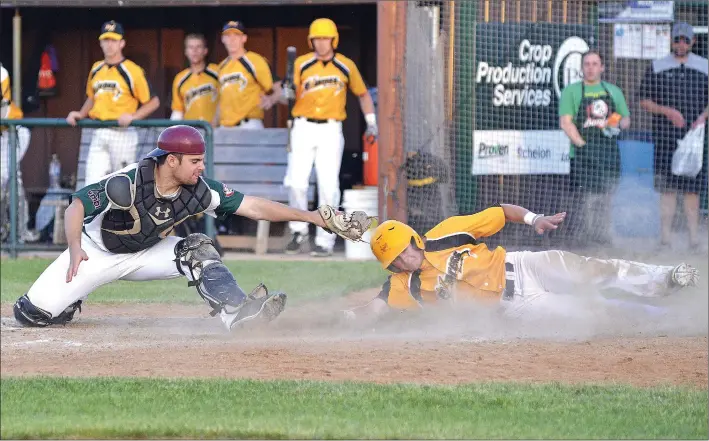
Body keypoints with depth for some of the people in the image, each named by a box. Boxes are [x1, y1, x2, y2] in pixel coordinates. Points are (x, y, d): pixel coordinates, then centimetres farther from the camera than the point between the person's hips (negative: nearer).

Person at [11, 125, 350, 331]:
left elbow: (255, 207, -18)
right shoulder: (128, 183, -32)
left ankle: (236, 312, -32)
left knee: (198, 250, -21)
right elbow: (76, 207, -28)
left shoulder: (198, 191, -18)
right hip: (98, 252, -4)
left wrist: (311, 216, -23)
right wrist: (75, 249, -45)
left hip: (146, 254, 4)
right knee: (36, 312, -15)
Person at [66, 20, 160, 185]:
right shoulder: (96, 70, 13)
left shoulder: (132, 71, -7)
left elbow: (153, 102, -5)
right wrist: (80, 114, 11)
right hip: (99, 134, 6)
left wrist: (132, 116, -17)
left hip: (123, 133, -5)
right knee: (92, 183, -4)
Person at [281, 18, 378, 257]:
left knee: (328, 186, -5)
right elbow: (293, 93, -3)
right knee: (296, 182, -8)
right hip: (303, 128, 0)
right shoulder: (302, 64, 1)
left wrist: (371, 122, 10)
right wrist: (288, 93, -26)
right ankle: (299, 230, 13)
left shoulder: (346, 66, 4)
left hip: (331, 131, 0)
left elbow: (363, 94, 17)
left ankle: (325, 240, 2)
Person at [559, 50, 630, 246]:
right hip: (584, 153, -3)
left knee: (606, 200, 1)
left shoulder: (613, 91, 18)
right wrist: (582, 144, -14)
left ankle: (604, 239, 6)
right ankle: (588, 237, -7)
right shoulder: (571, 91, 6)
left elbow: (626, 118, 22)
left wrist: (619, 125, -3)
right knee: (590, 198, -11)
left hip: (609, 152, 4)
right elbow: (565, 122, -2)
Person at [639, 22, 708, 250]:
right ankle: (665, 238, -3)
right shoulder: (657, 68, 8)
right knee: (667, 188, -4)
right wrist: (666, 110, -10)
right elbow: (645, 101, 6)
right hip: (665, 136, -1)